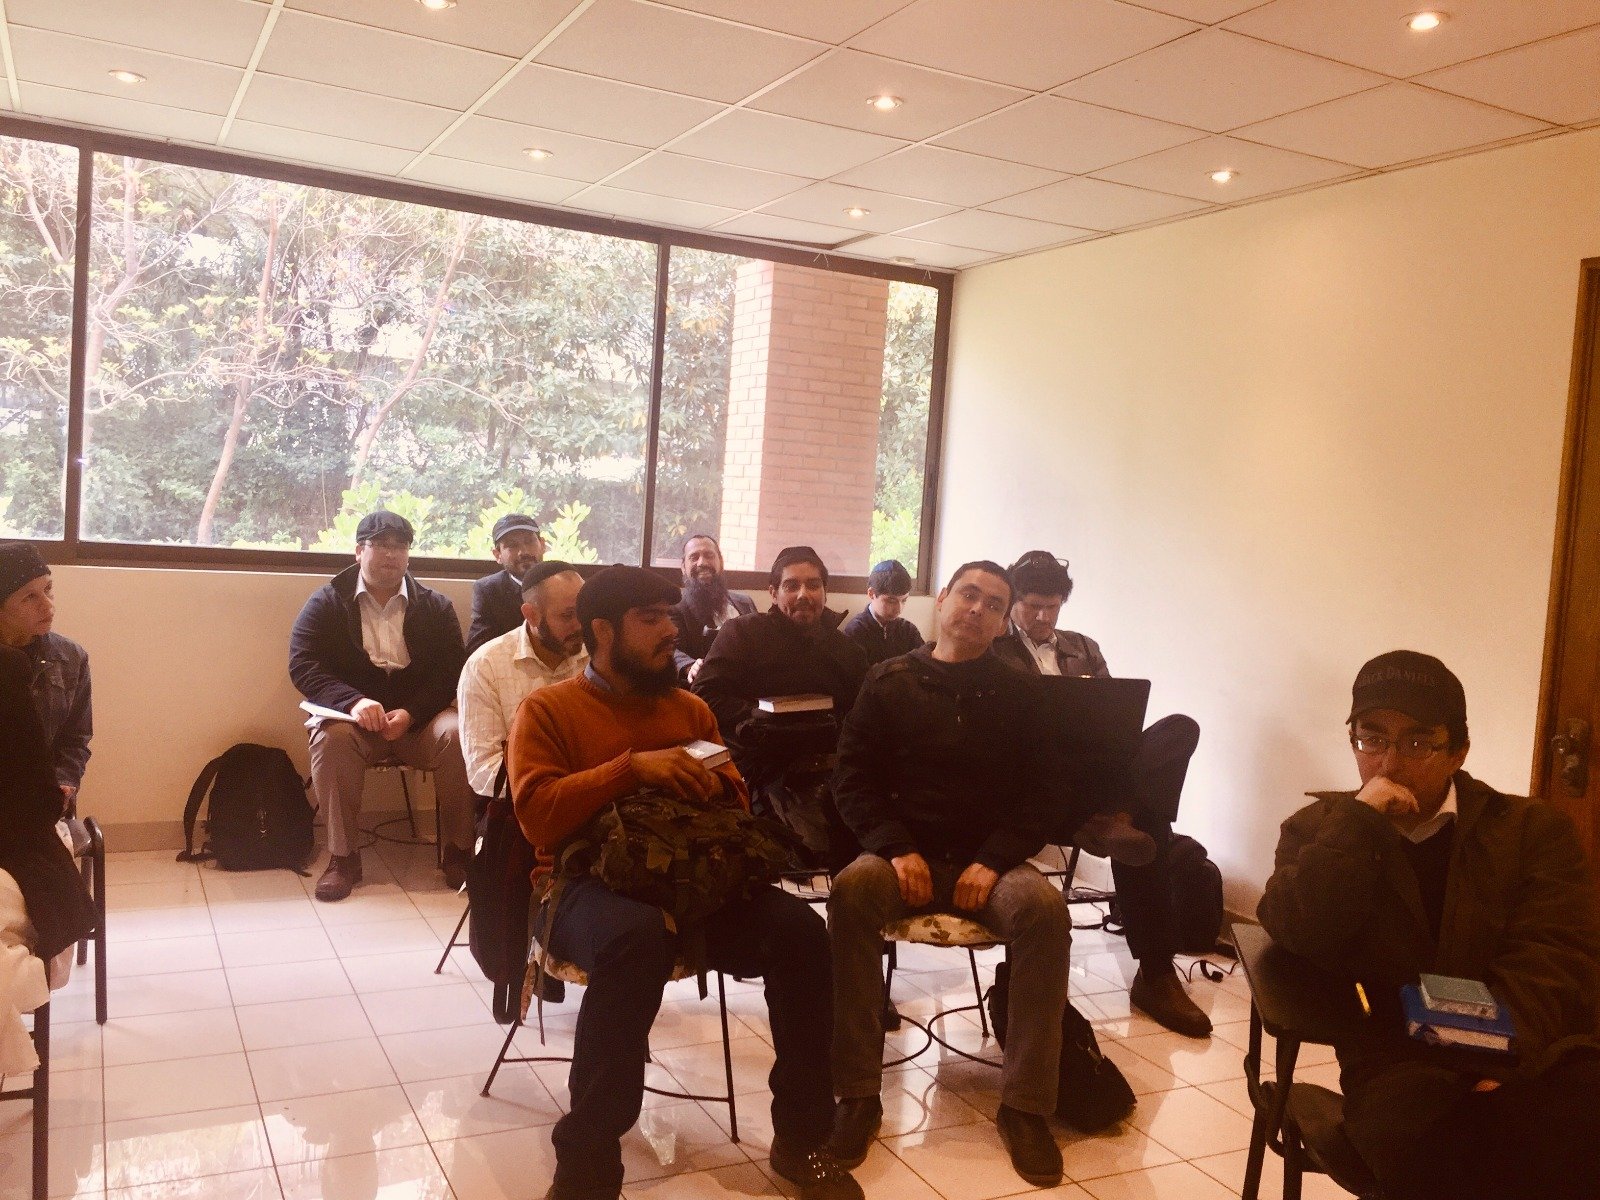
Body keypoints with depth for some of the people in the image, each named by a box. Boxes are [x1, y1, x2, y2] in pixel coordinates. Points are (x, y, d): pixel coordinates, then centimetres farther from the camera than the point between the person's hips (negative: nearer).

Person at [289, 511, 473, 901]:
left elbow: (450, 673, -2)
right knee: (331, 736, -34)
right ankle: (342, 856, -22)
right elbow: (302, 665, -8)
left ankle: (459, 849, -13)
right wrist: (353, 701, -27)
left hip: (419, 718, 1)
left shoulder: (436, 607, 6)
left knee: (456, 734, -29)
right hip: (352, 715, -1)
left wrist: (410, 714, -21)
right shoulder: (326, 603, 3)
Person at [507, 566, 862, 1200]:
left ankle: (802, 1139, -3)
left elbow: (735, 802, 23)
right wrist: (633, 767, -18)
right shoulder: (547, 709, 3)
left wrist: (722, 787, -2)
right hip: (589, 883, -5)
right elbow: (538, 816, -11)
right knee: (638, 936, -40)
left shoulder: (691, 708, 19)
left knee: (801, 929, -21)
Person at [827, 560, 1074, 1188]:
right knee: (852, 889, -33)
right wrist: (897, 848, -15)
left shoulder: (1017, 692, 7)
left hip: (989, 858, 1)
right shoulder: (890, 681, 6)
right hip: (905, 852, 0)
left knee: (1046, 908, -30)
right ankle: (858, 1094, -25)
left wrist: (994, 861, -14)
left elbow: (1042, 795, 3)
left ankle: (1025, 1105, -19)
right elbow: (853, 779, 2)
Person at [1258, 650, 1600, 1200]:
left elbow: (1554, 958, -2)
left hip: (1534, 1054, 1)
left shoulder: (1533, 828, 13)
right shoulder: (1320, 829, 14)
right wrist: (1358, 822, -9)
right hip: (1400, 1060, 0)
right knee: (1409, 1133, -36)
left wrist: (1503, 1047, -22)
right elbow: (1291, 938, -4)